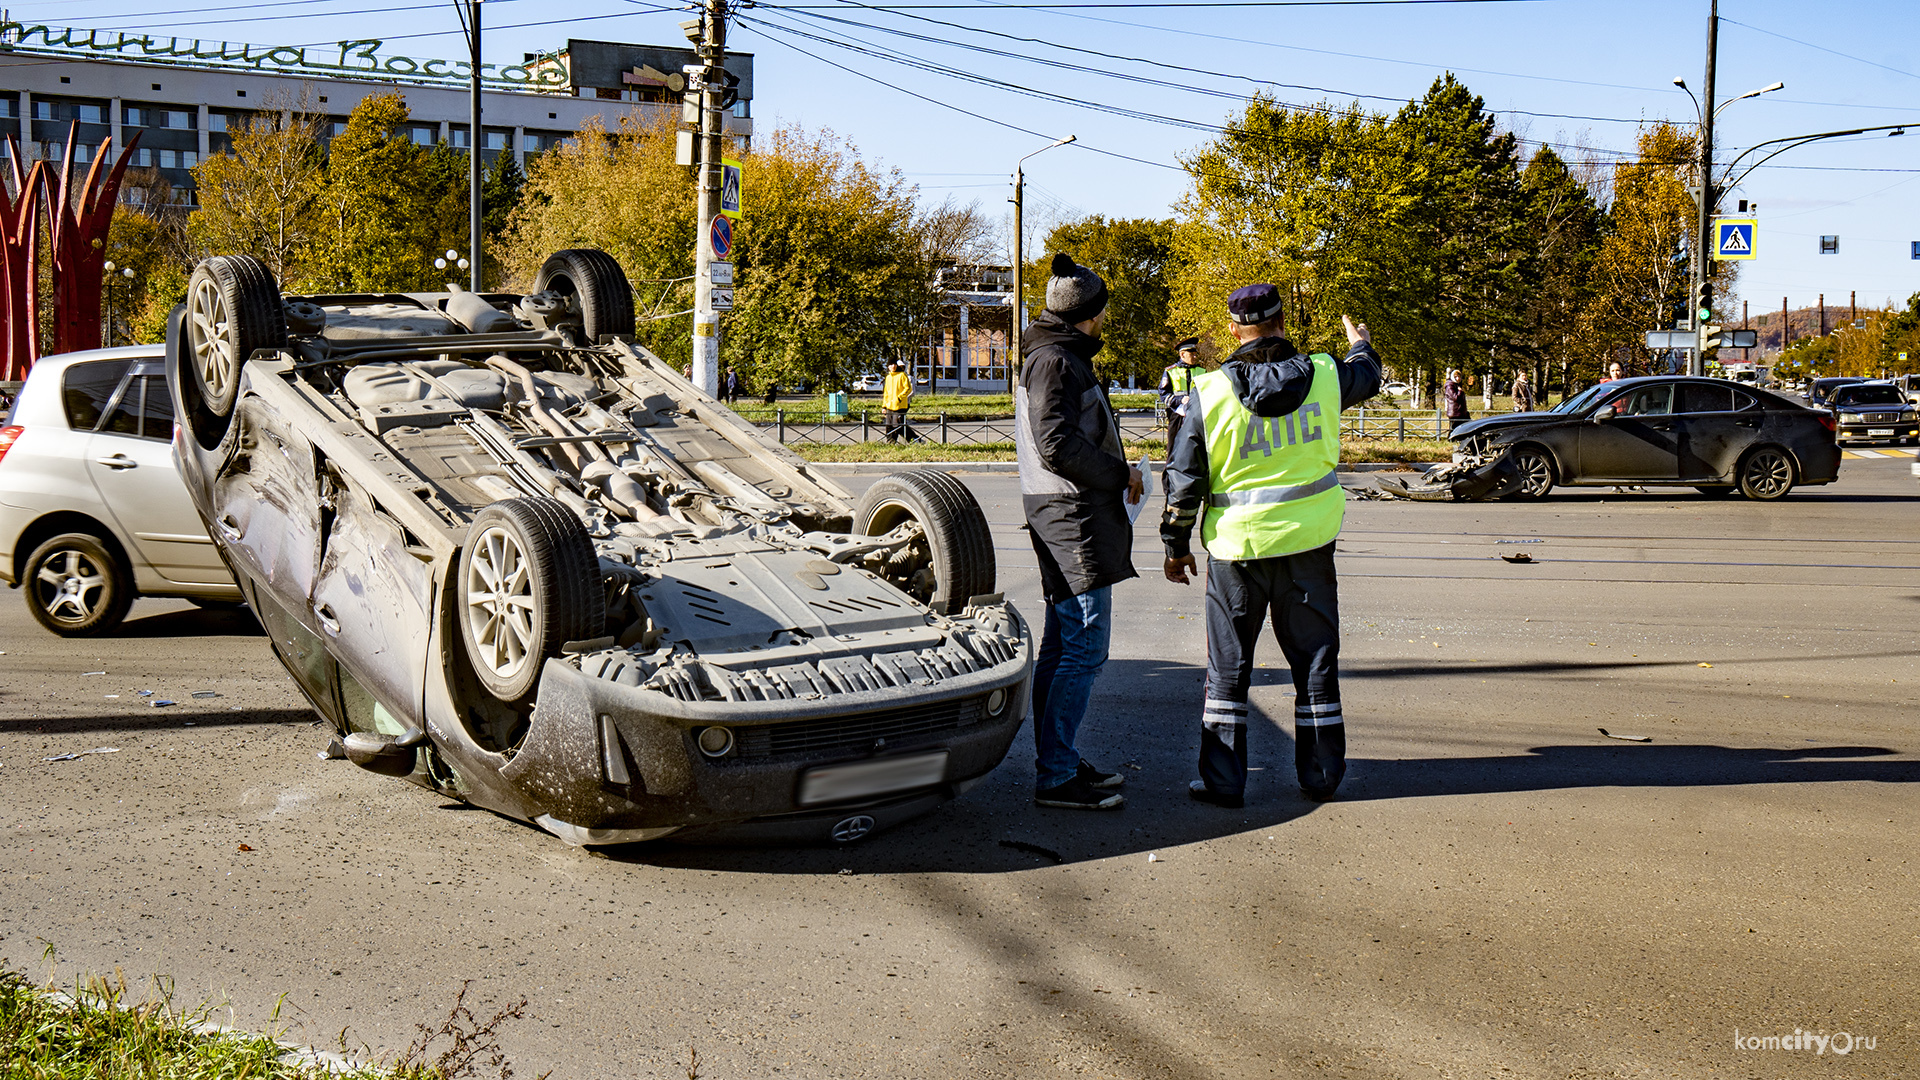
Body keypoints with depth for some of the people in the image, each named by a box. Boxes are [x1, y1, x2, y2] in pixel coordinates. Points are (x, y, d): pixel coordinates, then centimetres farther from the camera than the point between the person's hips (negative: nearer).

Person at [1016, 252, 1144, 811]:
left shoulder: (1061, 357, 20)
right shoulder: (1054, 361, -13)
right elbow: (1058, 445, -22)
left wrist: (1116, 475, 14)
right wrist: (1120, 475, -11)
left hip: (1068, 517, 11)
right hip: (1073, 518, -11)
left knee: (1061, 647, 14)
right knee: (1084, 648, -11)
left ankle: (1057, 761, 21)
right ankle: (1056, 776, -9)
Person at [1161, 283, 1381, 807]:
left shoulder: (1210, 392, -10)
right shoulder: (1325, 376, -3)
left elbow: (1184, 479, -5)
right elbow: (1367, 377, 22)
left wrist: (1176, 546, 7)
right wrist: (1360, 345, 45)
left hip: (1237, 545, -2)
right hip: (1309, 539, 2)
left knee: (1228, 665, 9)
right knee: (1315, 659, 13)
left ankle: (1223, 780, 10)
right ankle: (1321, 774, 19)